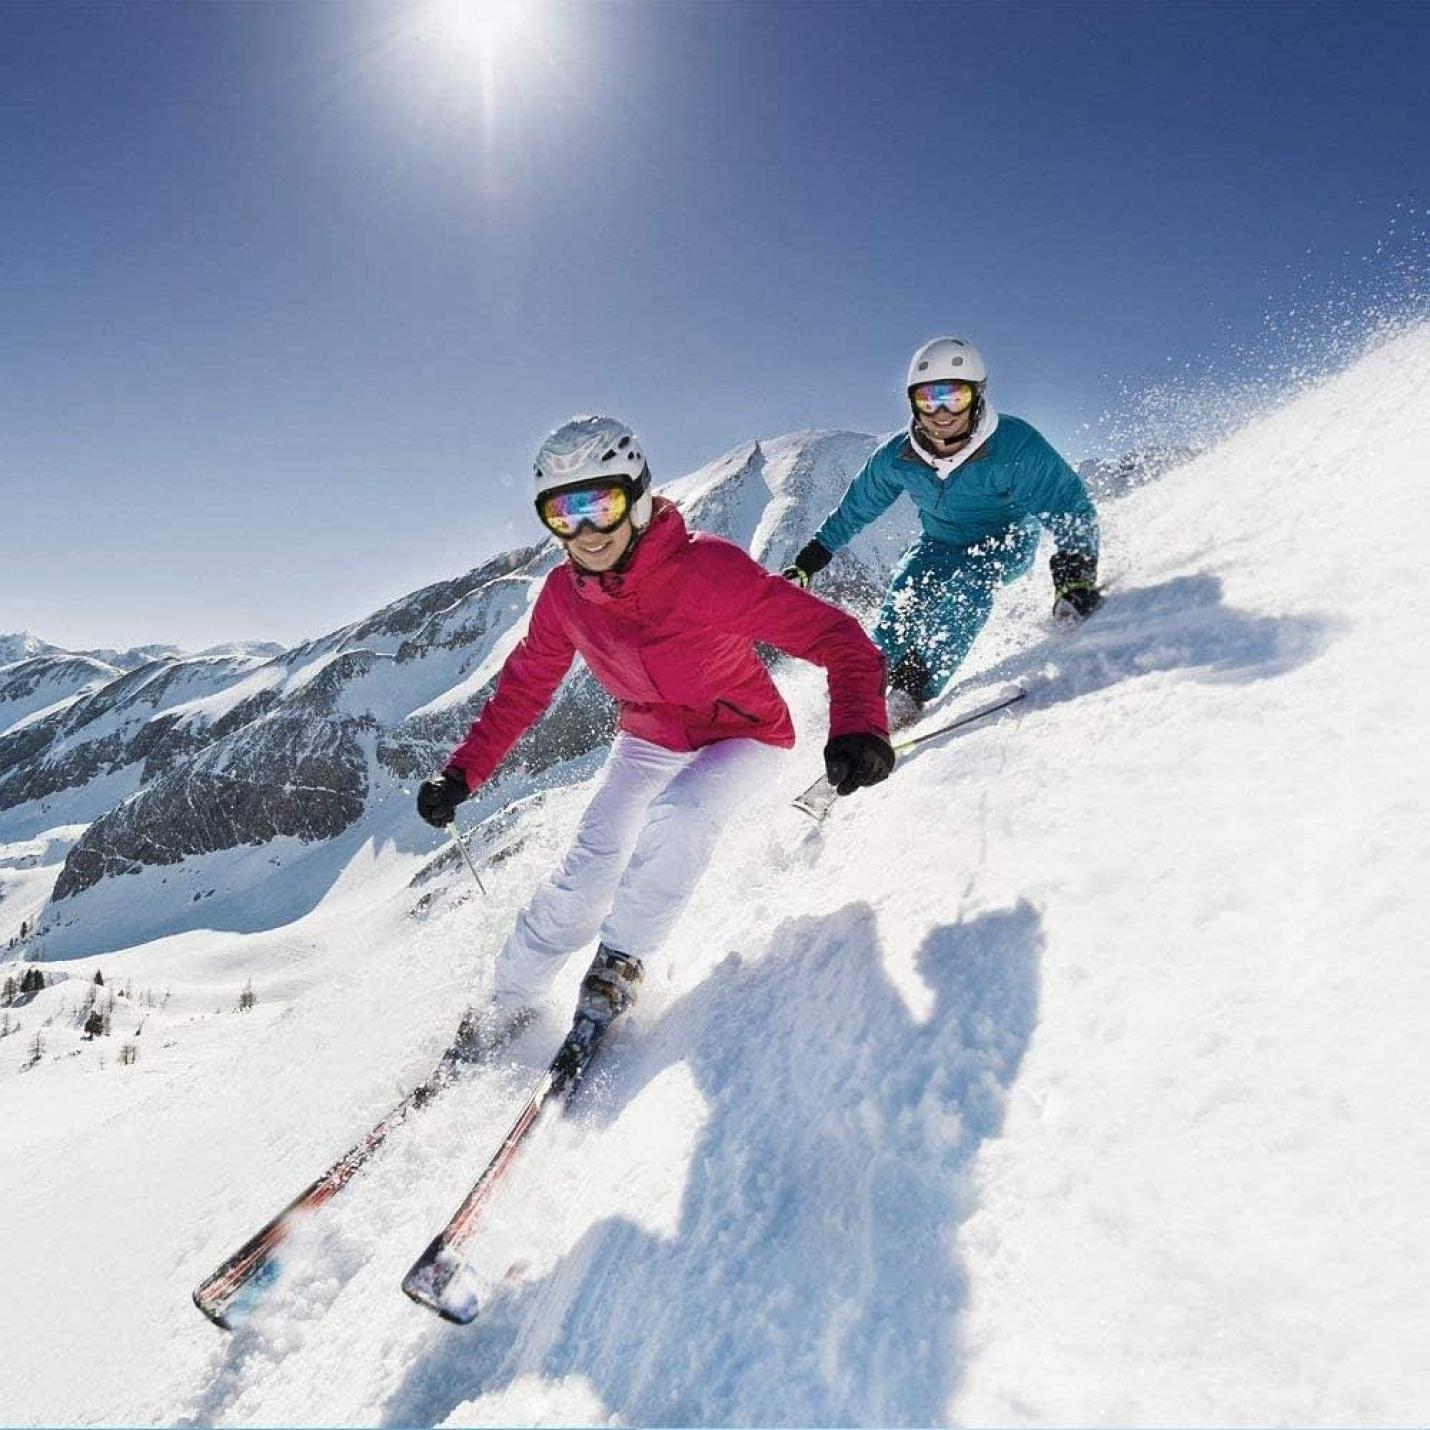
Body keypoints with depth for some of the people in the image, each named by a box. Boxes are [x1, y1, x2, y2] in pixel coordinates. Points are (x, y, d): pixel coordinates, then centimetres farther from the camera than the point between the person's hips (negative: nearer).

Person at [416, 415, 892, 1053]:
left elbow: (836, 636, -33)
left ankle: (621, 961, -6)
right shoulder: (563, 593, -14)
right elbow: (522, 687, 2)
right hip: (648, 740, 4)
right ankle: (509, 999, 13)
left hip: (744, 738, -3)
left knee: (678, 817, -32)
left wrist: (859, 725, -50)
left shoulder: (706, 568, -32)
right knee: (587, 868, -10)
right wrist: (462, 772, -3)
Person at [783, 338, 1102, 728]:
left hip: (1008, 545, -3)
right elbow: (853, 509, -1)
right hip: (940, 544, 3)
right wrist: (808, 561, 3)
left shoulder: (1017, 445, -29)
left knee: (967, 584, -32)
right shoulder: (896, 457, -18)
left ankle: (912, 693, -29)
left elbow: (1069, 505, -22)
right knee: (905, 596, -24)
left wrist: (1075, 575, -34)